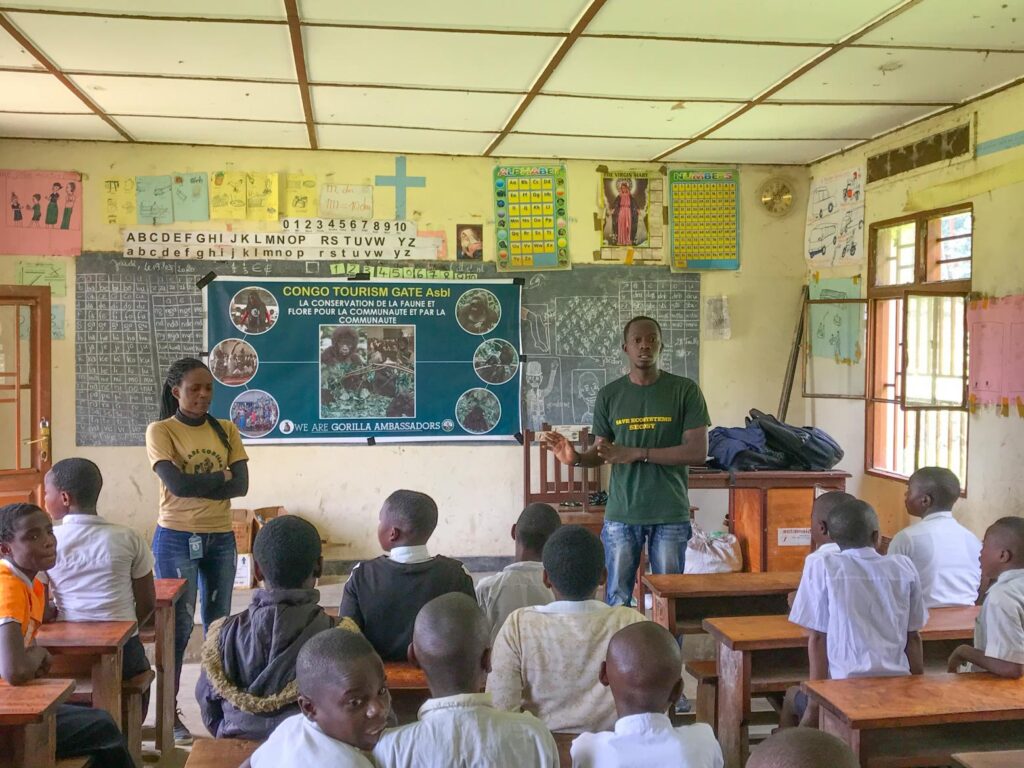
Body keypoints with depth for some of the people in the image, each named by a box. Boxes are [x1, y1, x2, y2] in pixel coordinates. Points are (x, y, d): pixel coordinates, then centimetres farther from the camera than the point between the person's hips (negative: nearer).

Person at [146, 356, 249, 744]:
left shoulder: (226, 430, 6)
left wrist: (195, 485, -14)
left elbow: (241, 485, -4)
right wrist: (220, 476, -7)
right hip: (176, 538, -4)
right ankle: (169, 713, 6)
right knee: (178, 625, -3)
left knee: (218, 624, 11)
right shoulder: (160, 431, -5)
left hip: (220, 538, 4)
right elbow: (176, 484, -19)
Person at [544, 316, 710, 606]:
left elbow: (698, 451, -10)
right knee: (618, 598, 6)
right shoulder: (609, 395, 4)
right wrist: (576, 458, -13)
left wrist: (636, 454, -15)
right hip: (621, 514, 1)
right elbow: (601, 450, 10)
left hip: (671, 514, -1)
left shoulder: (685, 390, -3)